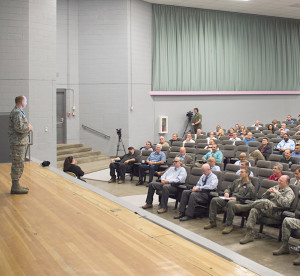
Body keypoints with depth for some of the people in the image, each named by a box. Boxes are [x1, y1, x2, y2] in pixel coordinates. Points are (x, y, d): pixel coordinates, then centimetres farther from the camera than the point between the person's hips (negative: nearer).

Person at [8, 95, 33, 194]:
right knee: (18, 164, -7)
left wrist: (27, 125, 5)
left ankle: (16, 185, 22)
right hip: (17, 142, -11)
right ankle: (15, 187, -2)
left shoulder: (20, 112, 18)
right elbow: (19, 128, -24)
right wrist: (29, 128, -9)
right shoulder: (17, 113, -16)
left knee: (19, 164, 14)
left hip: (21, 142, 11)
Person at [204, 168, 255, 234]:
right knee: (214, 200, -12)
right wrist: (227, 192, 5)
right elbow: (229, 188, 28)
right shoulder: (237, 181, 23)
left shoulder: (250, 186, 1)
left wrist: (237, 198, -15)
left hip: (239, 202, -7)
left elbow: (248, 198, -8)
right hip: (230, 198, 7)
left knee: (230, 203, -42)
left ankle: (229, 225, -32)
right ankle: (212, 222, -10)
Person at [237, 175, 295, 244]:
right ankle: (249, 234, -25)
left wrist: (277, 193, -16)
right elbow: (263, 197, 22)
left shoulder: (289, 192, 3)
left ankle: (245, 207, -18)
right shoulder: (276, 187, 24)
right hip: (266, 209, 7)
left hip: (277, 212, -6)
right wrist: (267, 192, 0)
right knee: (254, 210, -24)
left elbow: (285, 204, -17)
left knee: (265, 202, -36)